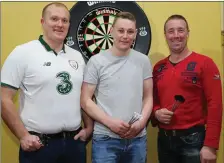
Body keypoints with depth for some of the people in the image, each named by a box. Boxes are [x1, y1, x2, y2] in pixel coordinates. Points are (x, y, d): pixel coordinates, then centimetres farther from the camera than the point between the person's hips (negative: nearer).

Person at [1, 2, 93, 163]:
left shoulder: (77, 56, 8)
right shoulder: (23, 53, -8)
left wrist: (89, 127, 7)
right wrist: (23, 136, -12)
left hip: (74, 141, 5)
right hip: (39, 144, -4)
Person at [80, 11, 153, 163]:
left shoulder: (143, 61, 4)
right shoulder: (96, 61, -4)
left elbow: (148, 97, 8)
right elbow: (85, 100, -4)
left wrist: (141, 122, -8)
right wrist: (110, 122, -13)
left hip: (137, 138, 3)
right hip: (105, 139, -2)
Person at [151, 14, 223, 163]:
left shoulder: (205, 63, -8)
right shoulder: (158, 67, 7)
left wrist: (210, 145, -15)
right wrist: (156, 112, -6)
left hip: (193, 138, -4)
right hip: (164, 138, 5)